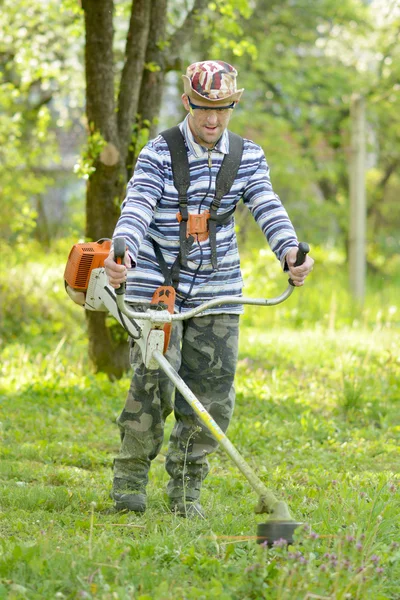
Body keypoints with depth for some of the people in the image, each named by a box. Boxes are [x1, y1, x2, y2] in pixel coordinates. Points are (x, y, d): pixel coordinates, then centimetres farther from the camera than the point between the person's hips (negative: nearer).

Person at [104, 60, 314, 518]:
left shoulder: (248, 157, 5)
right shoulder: (158, 155, -5)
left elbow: (268, 208, -7)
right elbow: (136, 209, -19)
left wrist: (289, 251, -28)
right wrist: (122, 252, -39)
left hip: (216, 291, 3)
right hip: (157, 285, -3)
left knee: (212, 394, 0)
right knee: (152, 382, -13)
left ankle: (186, 489, 14)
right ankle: (130, 479, 4)